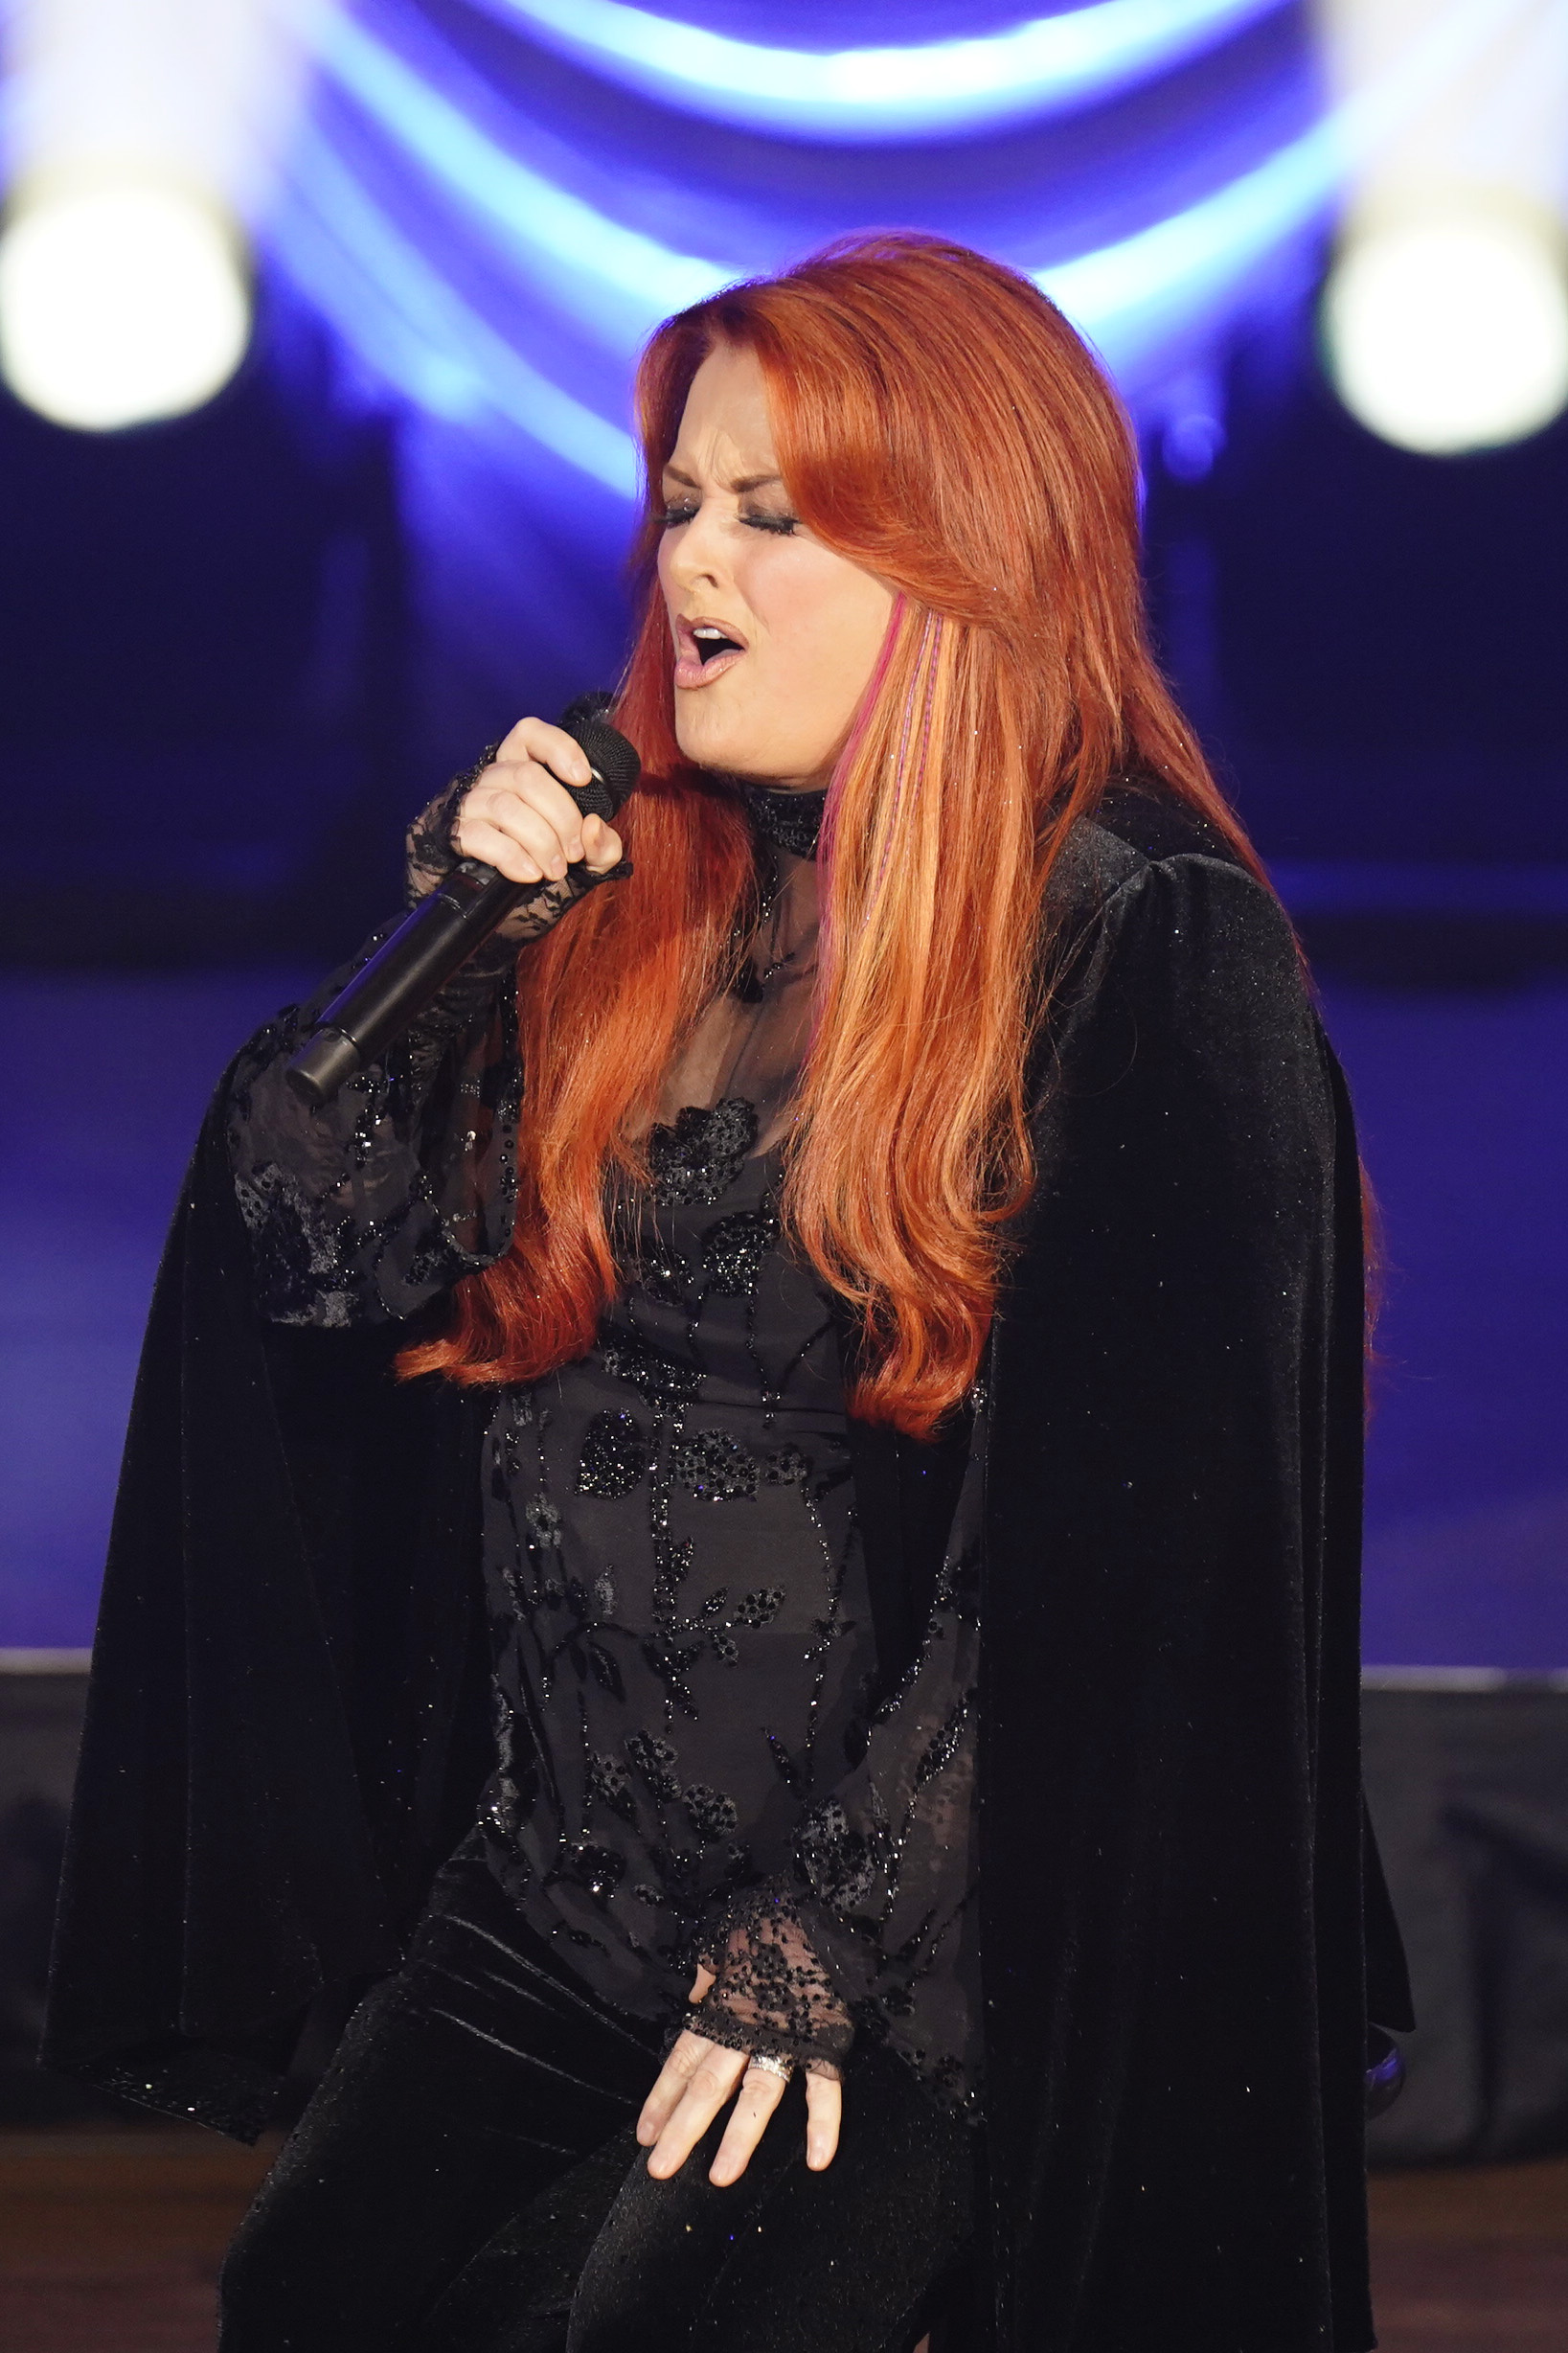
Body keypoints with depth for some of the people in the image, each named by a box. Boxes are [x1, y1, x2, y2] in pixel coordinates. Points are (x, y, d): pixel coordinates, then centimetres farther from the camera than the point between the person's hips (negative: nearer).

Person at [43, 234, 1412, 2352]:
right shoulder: (644, 889, 8)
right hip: (553, 1891, 6)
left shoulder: (1157, 955, -11)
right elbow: (306, 1240, 8)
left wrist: (830, 1940, -17)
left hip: (925, 1933, -6)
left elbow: (1114, 1537, -16)